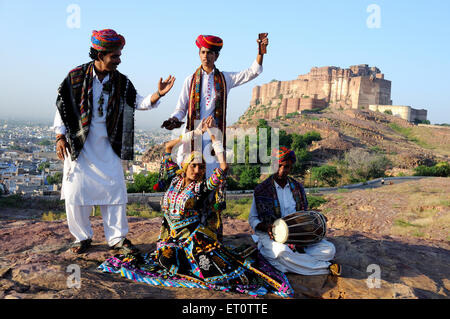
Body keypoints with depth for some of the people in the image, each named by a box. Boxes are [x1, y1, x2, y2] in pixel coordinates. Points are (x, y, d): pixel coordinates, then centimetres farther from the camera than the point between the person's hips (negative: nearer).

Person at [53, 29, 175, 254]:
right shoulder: (76, 77, -4)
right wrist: (60, 137, -3)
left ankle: (117, 237, 14)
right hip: (78, 145, -1)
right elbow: (62, 107, 2)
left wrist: (158, 94, -20)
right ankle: (82, 237, 19)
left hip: (107, 147, 2)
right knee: (76, 191, 1)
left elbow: (139, 102, -2)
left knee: (115, 190, 1)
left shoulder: (121, 82, 2)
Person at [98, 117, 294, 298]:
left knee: (211, 268, -16)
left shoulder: (203, 187, -1)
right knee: (168, 260, -21)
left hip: (195, 235, -4)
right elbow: (168, 147, 12)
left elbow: (223, 167, -14)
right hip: (171, 234, 4)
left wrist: (213, 136, -8)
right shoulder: (174, 179, 9)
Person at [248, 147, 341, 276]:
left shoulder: (297, 187, 9)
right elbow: (252, 219, 0)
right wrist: (266, 227, -23)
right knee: (282, 251, -38)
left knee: (329, 249, -13)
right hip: (271, 235, -4)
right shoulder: (261, 190, -3)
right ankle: (326, 266, -21)